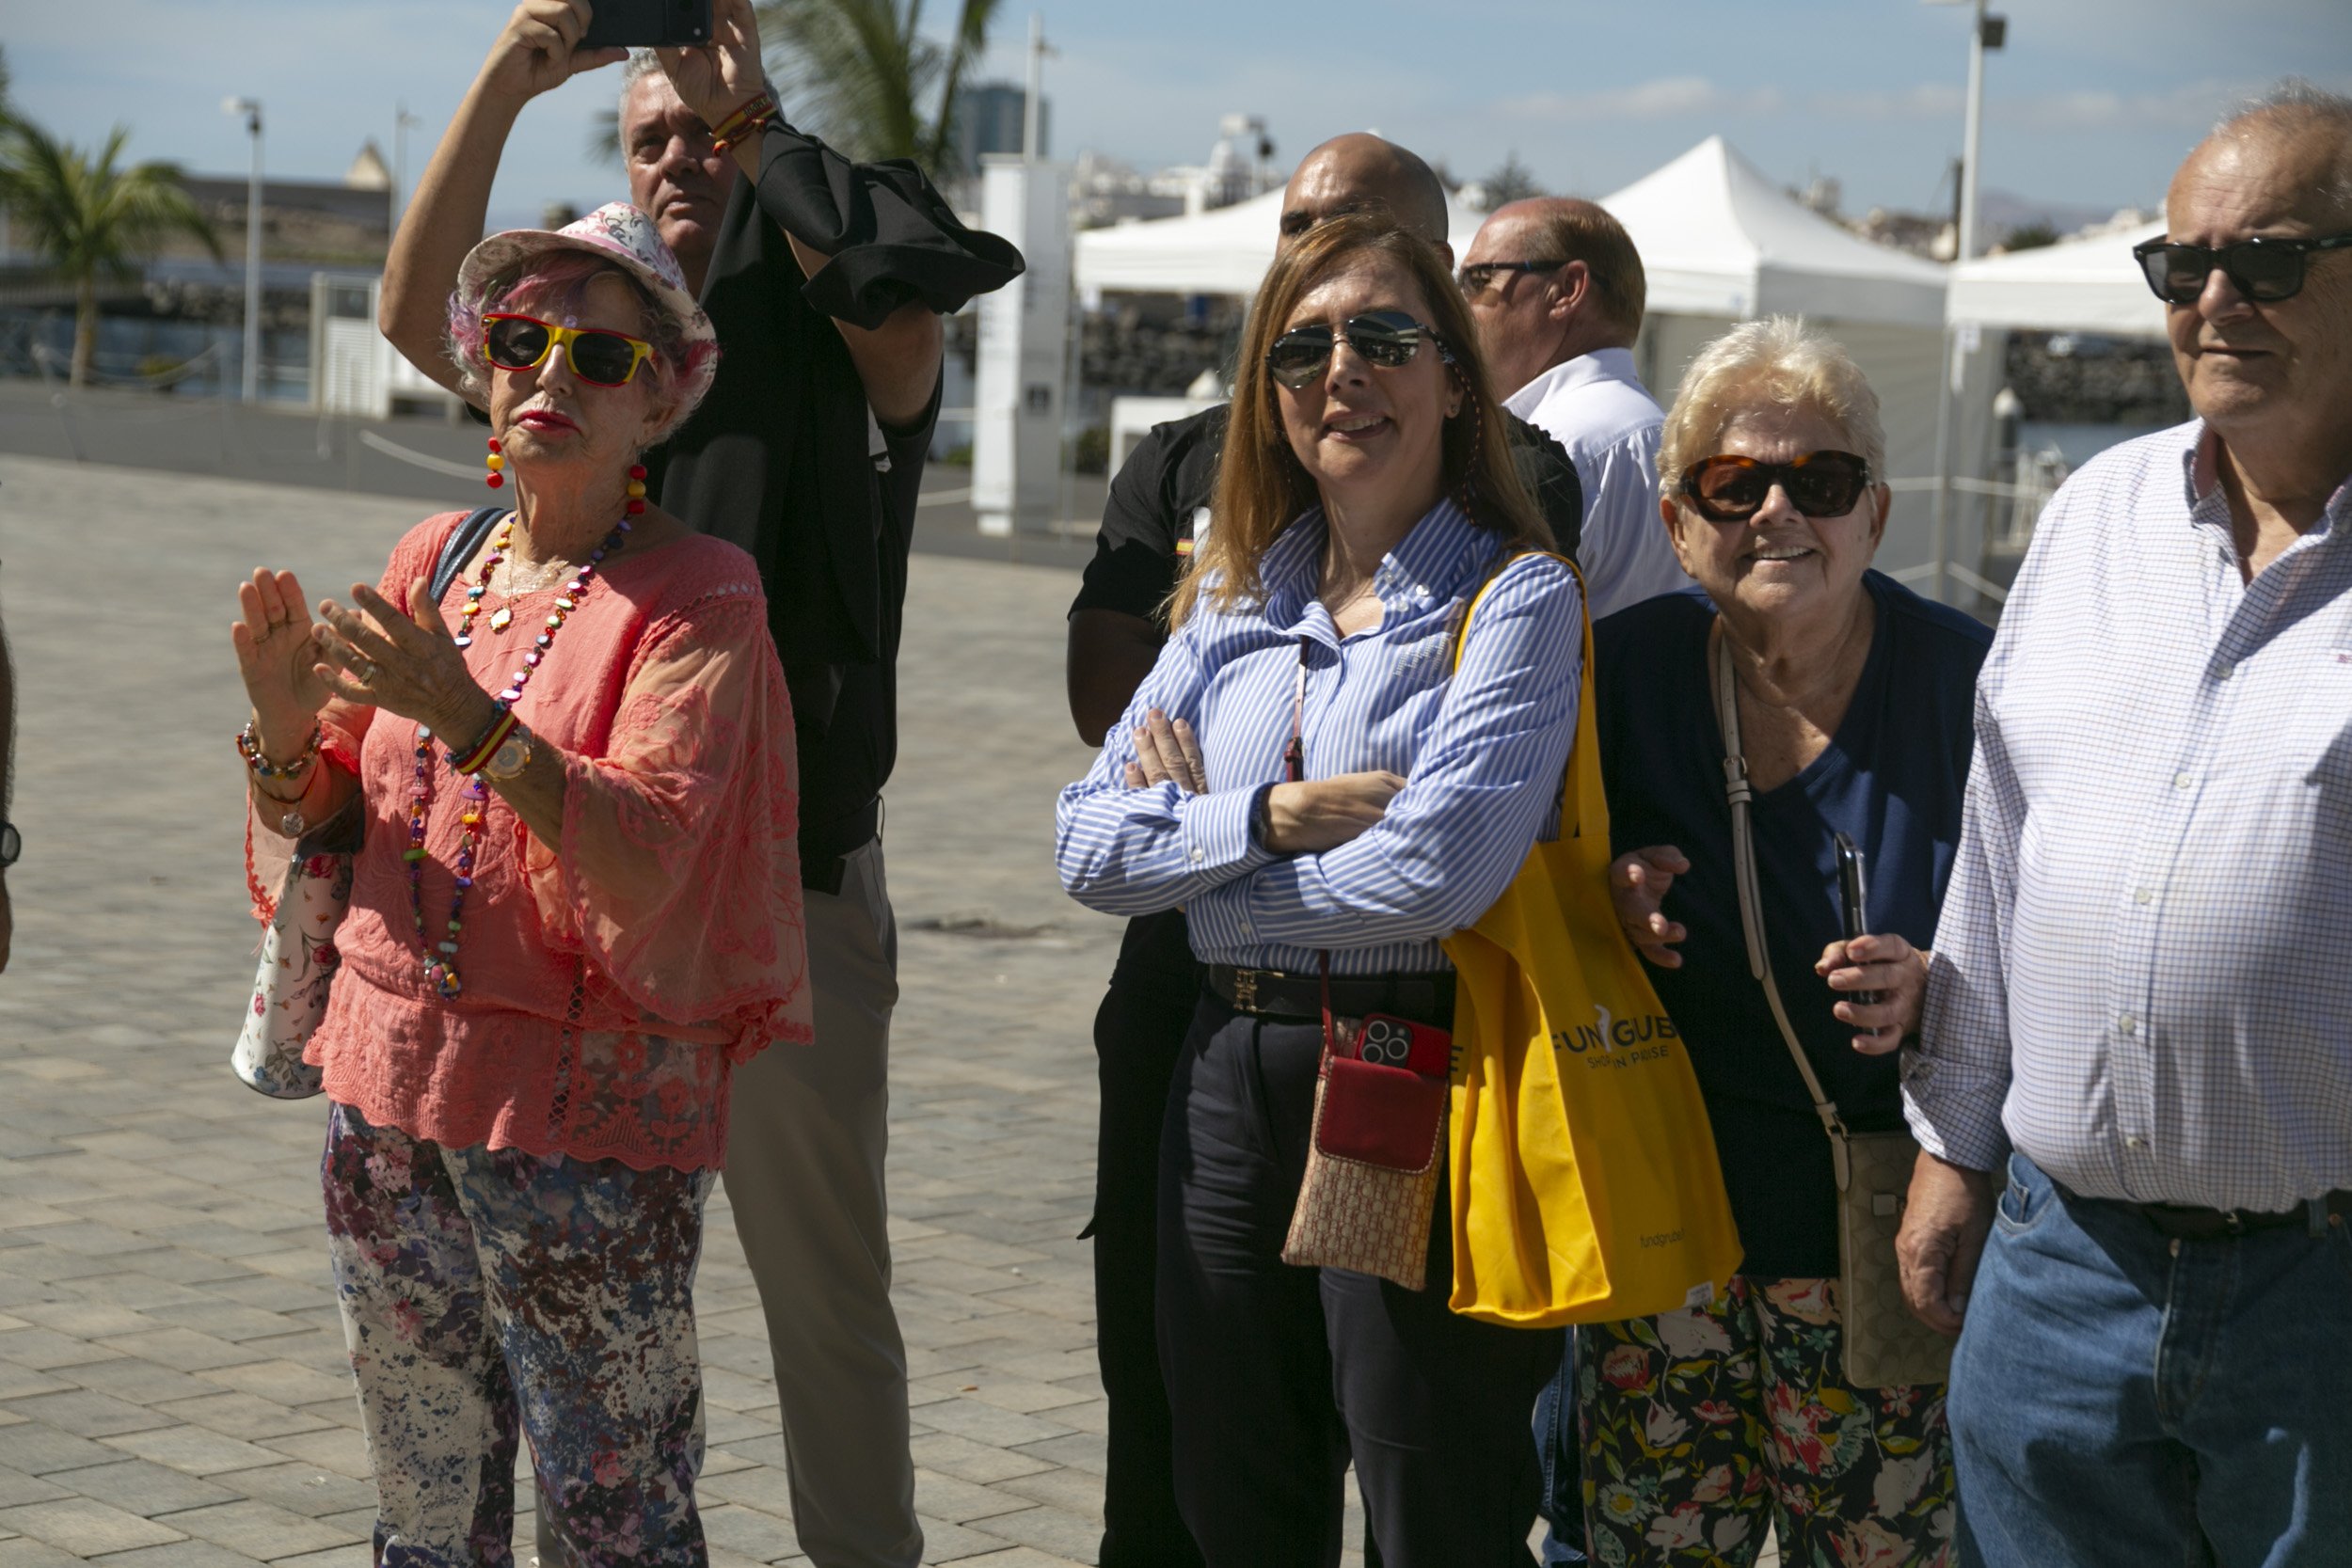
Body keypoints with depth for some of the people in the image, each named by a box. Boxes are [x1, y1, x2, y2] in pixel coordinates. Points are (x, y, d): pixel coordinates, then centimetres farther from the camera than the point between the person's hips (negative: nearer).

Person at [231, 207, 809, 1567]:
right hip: (391, 1094, 5)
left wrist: (472, 720, -29)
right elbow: (314, 831, 13)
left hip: (589, 1110, -5)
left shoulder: (698, 598, -6)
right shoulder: (435, 560, 10)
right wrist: (289, 728, -8)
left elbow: (648, 859, -20)